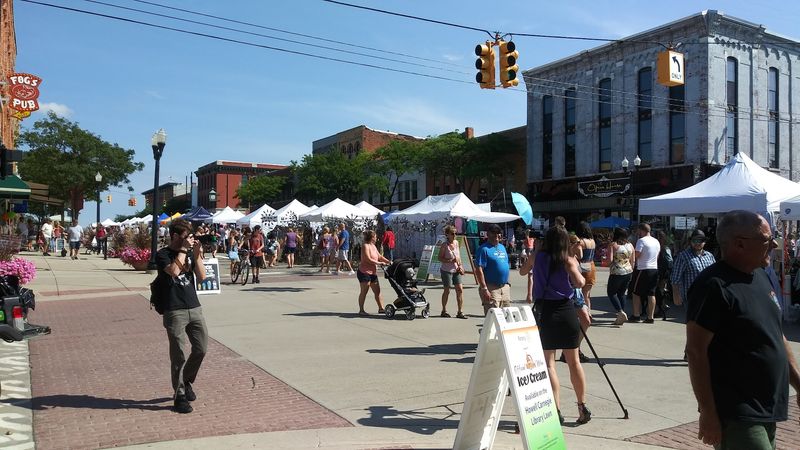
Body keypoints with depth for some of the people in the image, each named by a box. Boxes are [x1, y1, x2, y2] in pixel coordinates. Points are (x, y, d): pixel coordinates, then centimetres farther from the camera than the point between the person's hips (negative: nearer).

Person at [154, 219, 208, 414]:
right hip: (174, 311, -5)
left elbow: (202, 276, 3)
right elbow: (174, 270, -23)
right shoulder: (163, 254, -3)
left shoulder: (190, 252, 12)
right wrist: (183, 250, -14)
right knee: (179, 356, 0)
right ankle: (180, 396, 12)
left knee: (201, 349, 5)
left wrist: (196, 254, -6)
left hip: (194, 308, 5)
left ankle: (187, 381, 30)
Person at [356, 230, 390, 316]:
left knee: (377, 291, 9)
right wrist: (379, 263, -16)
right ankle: (361, 310, 3)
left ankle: (381, 308, 16)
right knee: (364, 291, -3)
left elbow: (379, 256, 19)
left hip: (373, 272, 9)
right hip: (364, 272, -9)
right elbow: (368, 259, -19)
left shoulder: (373, 246, 16)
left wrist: (389, 262, 8)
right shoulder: (365, 246, -12)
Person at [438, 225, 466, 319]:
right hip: (446, 270, -5)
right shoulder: (444, 245, -11)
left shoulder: (456, 242, 6)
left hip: (456, 270, 5)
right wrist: (451, 260, -24)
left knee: (460, 289, -1)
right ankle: (444, 311, 19)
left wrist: (460, 265, 6)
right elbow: (440, 258, -12)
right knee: (447, 290, 3)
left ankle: (460, 312, 5)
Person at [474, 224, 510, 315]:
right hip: (491, 288, -8)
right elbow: (479, 270, -16)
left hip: (505, 287, 8)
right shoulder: (484, 249, -9)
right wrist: (484, 289, -21)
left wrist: (508, 284, 17)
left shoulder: (502, 247, 16)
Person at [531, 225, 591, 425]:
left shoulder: (538, 257, 2)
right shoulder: (568, 260, -2)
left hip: (544, 312, -1)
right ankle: (582, 406, 16)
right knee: (574, 361, 12)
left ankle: (556, 409, -4)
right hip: (567, 311, 1)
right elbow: (579, 283, -16)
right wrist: (576, 267, 3)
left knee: (548, 363, 2)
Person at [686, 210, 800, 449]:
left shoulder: (761, 276, 9)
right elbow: (696, 351, -21)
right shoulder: (714, 285, -19)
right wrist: (708, 414, -21)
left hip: (767, 411, 9)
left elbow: (777, 335, 19)